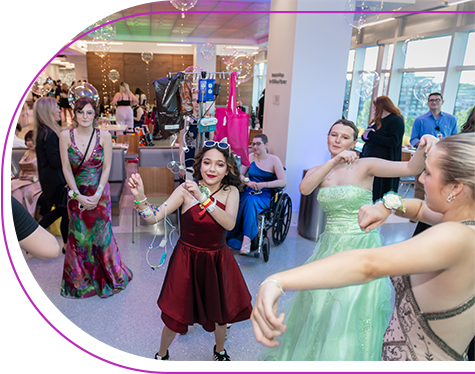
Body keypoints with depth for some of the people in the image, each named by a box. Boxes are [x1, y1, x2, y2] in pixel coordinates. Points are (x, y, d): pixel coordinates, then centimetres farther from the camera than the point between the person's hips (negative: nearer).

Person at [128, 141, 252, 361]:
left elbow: (229, 223, -26)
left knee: (221, 312, 20)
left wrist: (203, 198, -35)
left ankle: (219, 351, 53)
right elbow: (153, 218, -18)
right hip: (187, 259, -2)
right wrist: (140, 197, -35)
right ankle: (162, 355, 44)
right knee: (175, 316, 10)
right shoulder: (186, 190, -13)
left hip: (218, 261, 2)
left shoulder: (231, 192, -8)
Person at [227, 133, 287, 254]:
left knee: (250, 201, -37)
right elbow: (240, 175, 15)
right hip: (249, 192, 3)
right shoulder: (251, 157, 9)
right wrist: (247, 182, -8)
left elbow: (283, 181, -10)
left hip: (264, 196, -3)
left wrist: (263, 184, -19)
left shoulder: (274, 160, -2)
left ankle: (246, 240, -36)